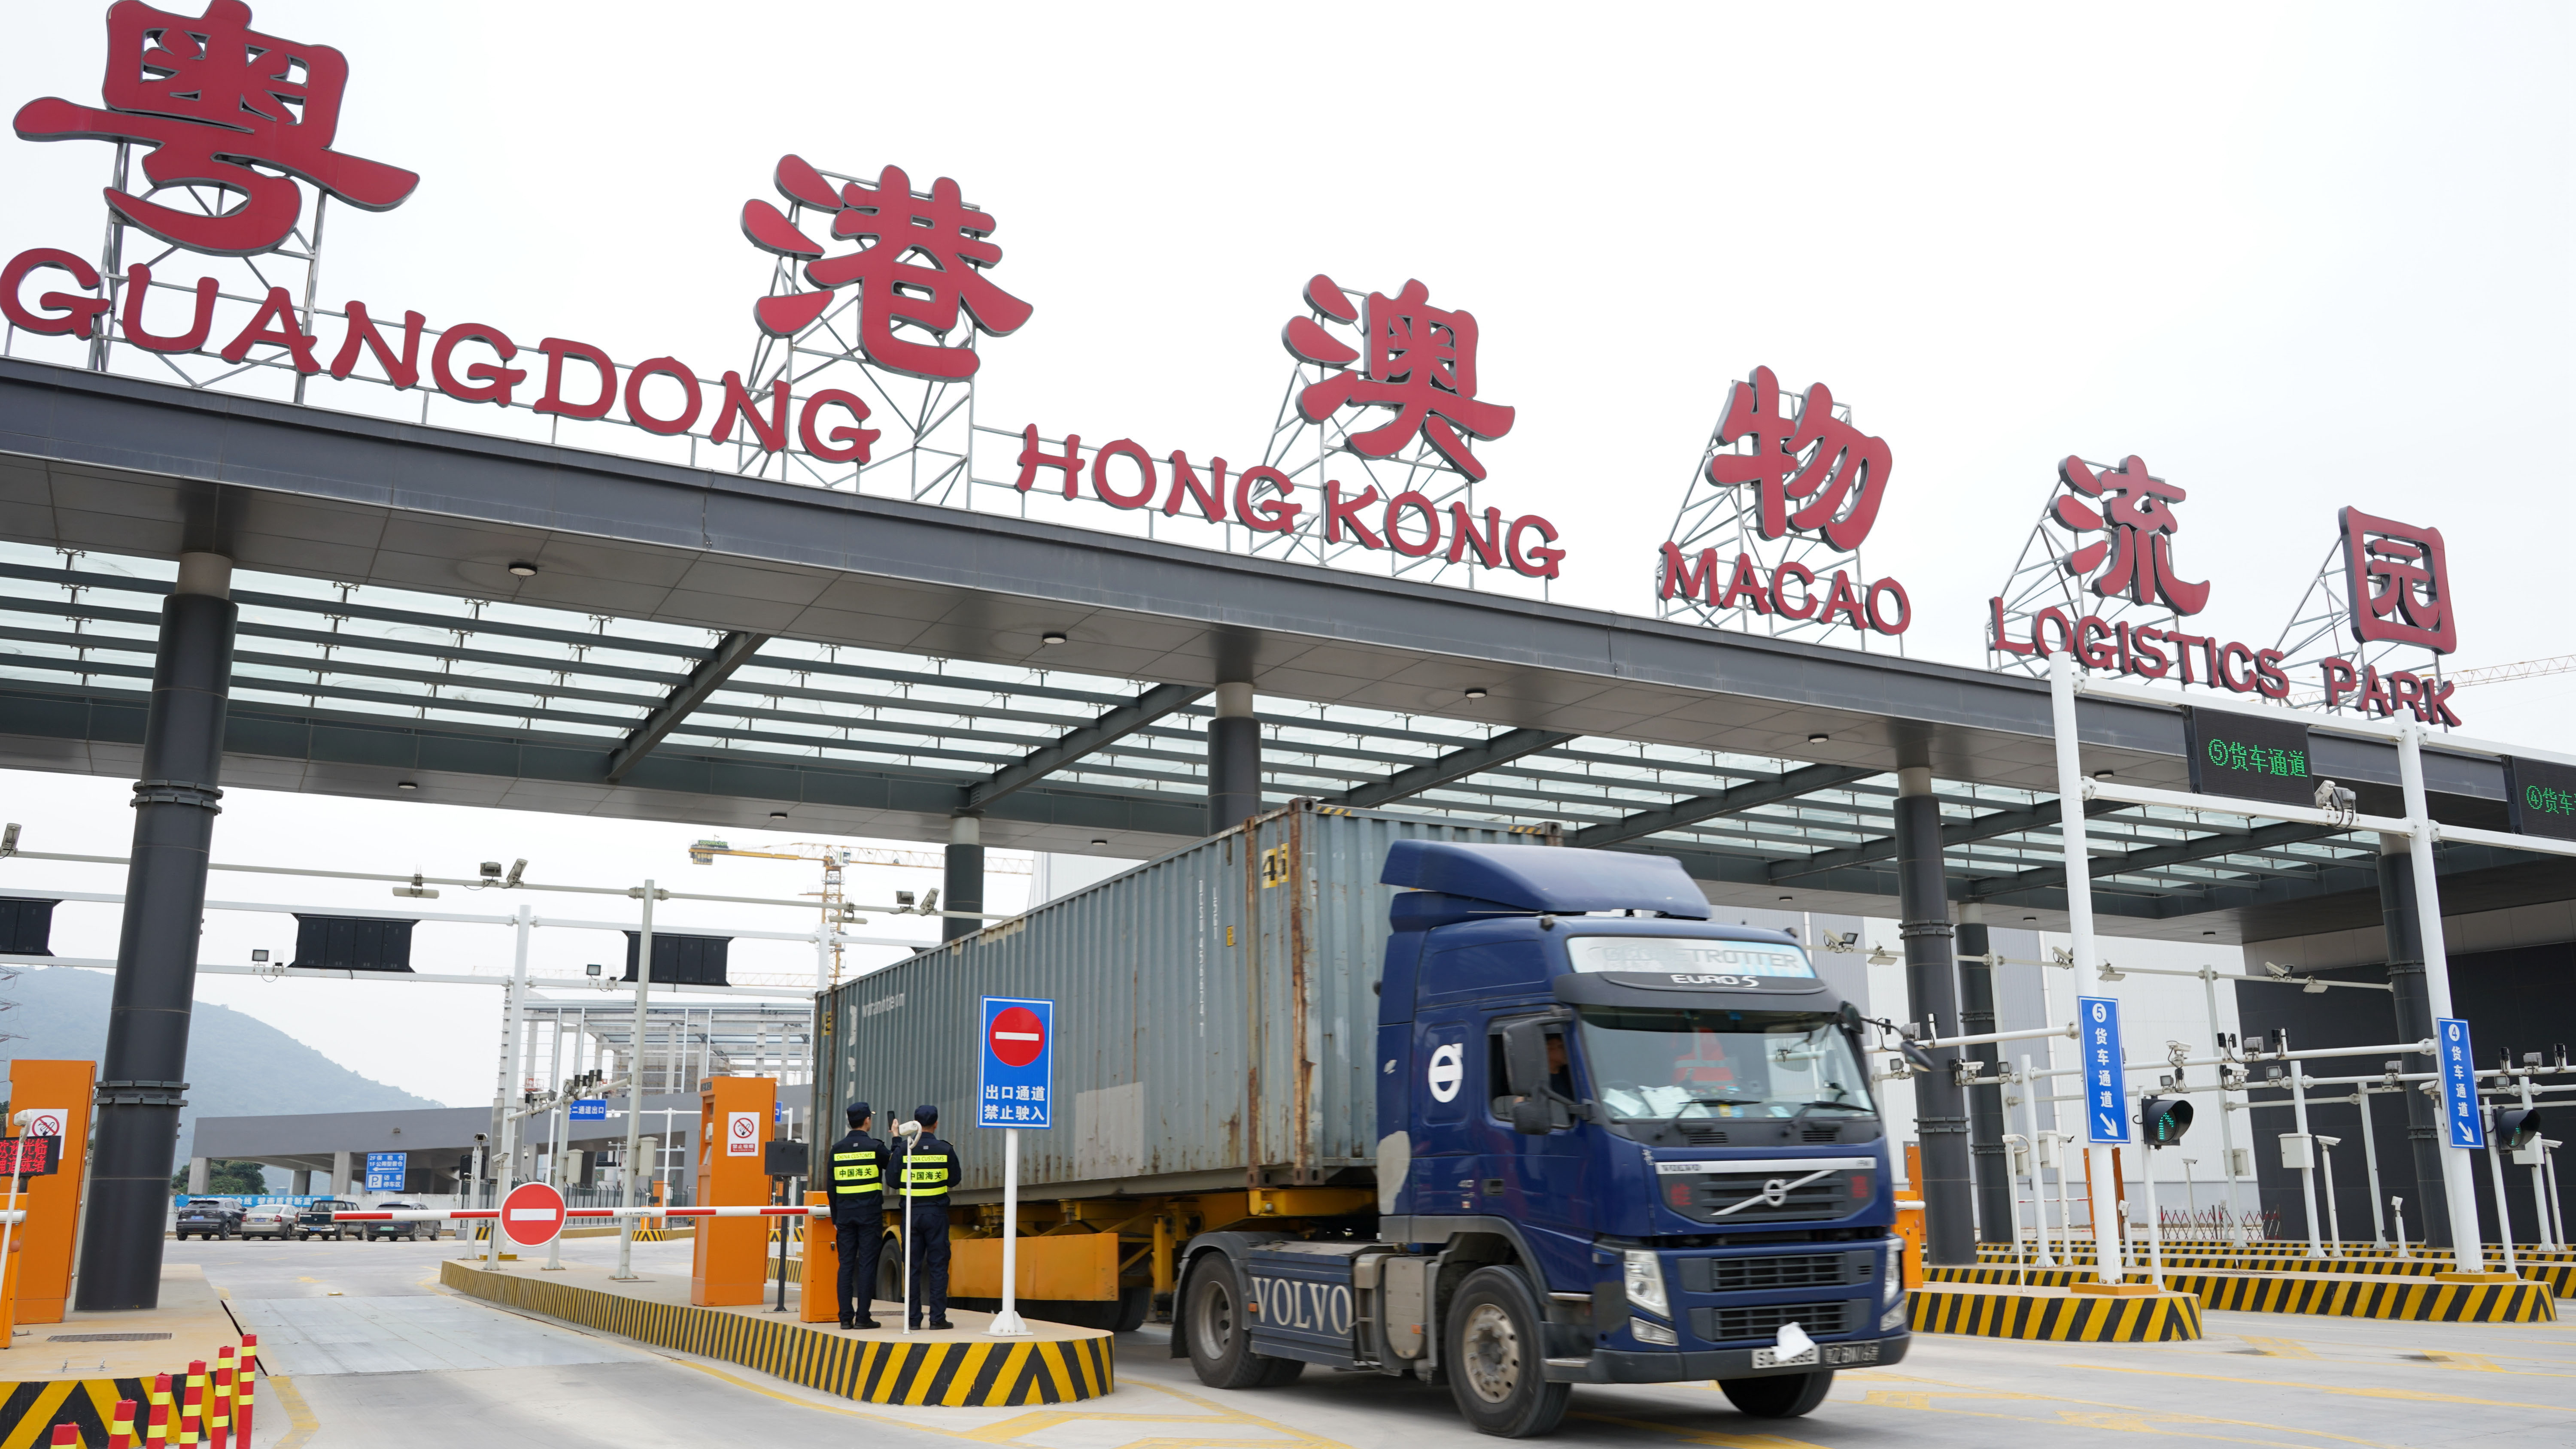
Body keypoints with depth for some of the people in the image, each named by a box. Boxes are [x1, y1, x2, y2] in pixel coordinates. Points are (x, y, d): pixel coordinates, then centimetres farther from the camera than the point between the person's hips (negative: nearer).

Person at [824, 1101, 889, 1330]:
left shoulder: (837, 1149, 5)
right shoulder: (875, 1147, -7)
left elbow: (831, 1185, 8)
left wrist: (835, 1218, 14)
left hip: (845, 1213, 4)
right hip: (870, 1213, -4)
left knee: (846, 1265, 6)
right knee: (867, 1264, -1)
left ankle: (846, 1317, 5)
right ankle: (862, 1317, -2)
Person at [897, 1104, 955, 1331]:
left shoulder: (904, 1150, -4)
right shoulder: (945, 1150, -5)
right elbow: (954, 1179, 5)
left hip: (911, 1214, 1)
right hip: (936, 1212, -1)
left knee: (913, 1267, 6)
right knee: (938, 1266, 2)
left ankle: (913, 1318, 6)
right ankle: (938, 1317, 0)